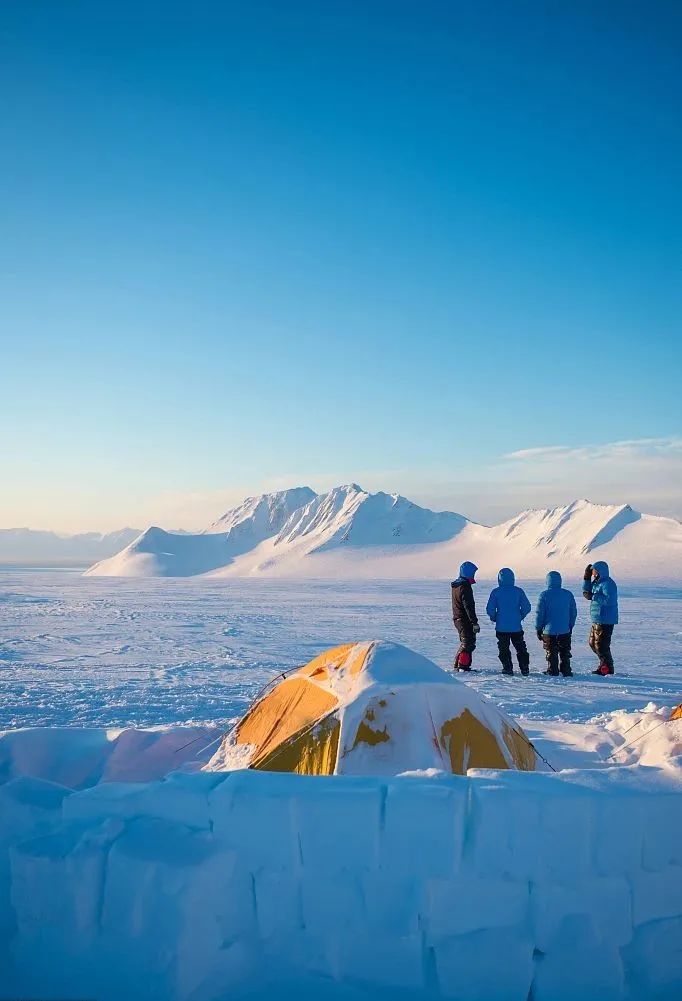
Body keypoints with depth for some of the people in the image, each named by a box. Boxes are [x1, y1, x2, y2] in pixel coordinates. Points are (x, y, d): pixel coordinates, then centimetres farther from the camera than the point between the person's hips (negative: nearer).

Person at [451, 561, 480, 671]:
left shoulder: (455, 585, 13)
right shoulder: (465, 587, -18)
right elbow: (469, 606, -22)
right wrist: (475, 622, -21)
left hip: (457, 618, 10)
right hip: (465, 620, -10)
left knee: (465, 643, 18)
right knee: (468, 644, -6)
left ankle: (457, 666, 21)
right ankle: (463, 666, -8)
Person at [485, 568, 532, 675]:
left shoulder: (496, 592, -8)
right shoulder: (518, 591, -4)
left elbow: (490, 609, -9)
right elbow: (527, 607, -4)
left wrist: (494, 618, 10)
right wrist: (520, 616, 13)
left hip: (501, 627, -1)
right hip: (516, 626, 2)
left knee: (504, 649, 9)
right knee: (521, 648, 13)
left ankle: (507, 668, 7)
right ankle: (524, 668, 12)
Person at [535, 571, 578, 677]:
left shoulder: (544, 595, -10)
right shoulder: (568, 594, 1)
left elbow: (539, 613, -8)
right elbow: (574, 612, 7)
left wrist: (538, 628, 2)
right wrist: (570, 626, 18)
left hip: (549, 630, -3)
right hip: (565, 630, 3)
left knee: (551, 652, 7)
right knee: (565, 652, 12)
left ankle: (552, 671, 10)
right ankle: (566, 671, 13)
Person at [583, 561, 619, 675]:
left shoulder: (608, 584, -17)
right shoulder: (597, 582, 14)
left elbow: (609, 600, -27)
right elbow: (587, 591, 21)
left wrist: (593, 596, -23)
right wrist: (586, 578, 11)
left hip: (605, 621, -11)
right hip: (597, 619, 11)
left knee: (601, 645, -6)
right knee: (592, 642, 18)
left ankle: (607, 669, 4)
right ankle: (605, 664, 27)